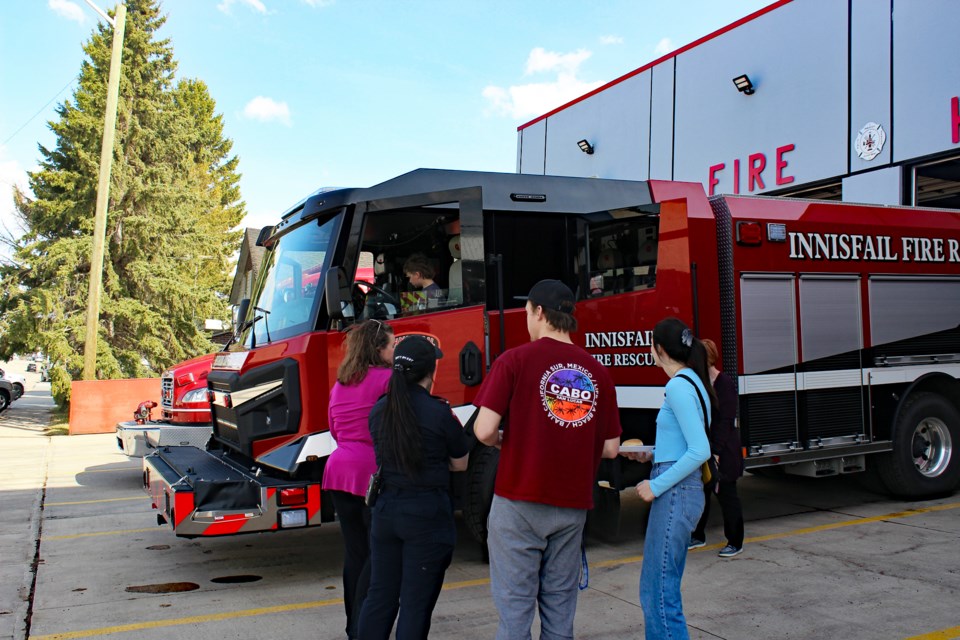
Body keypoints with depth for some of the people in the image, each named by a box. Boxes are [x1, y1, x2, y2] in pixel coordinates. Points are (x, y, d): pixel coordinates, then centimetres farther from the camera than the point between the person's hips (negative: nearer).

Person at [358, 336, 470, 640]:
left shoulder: (379, 410, 2)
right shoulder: (439, 412, -13)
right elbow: (460, 464, -2)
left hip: (385, 509, 5)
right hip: (427, 513, -5)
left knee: (379, 594, 15)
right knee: (416, 602, 4)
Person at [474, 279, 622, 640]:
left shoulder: (516, 360, -8)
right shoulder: (597, 371, 4)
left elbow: (484, 431, -13)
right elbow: (610, 448, 6)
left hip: (520, 500, -4)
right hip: (573, 504, 4)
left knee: (515, 606, 4)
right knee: (560, 604, 15)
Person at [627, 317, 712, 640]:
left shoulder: (679, 386, -15)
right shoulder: (693, 382, 13)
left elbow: (700, 451, -21)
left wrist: (657, 486, -17)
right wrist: (652, 454, 14)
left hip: (675, 492, -10)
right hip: (682, 491, 10)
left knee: (659, 593, -4)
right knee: (657, 587, 18)